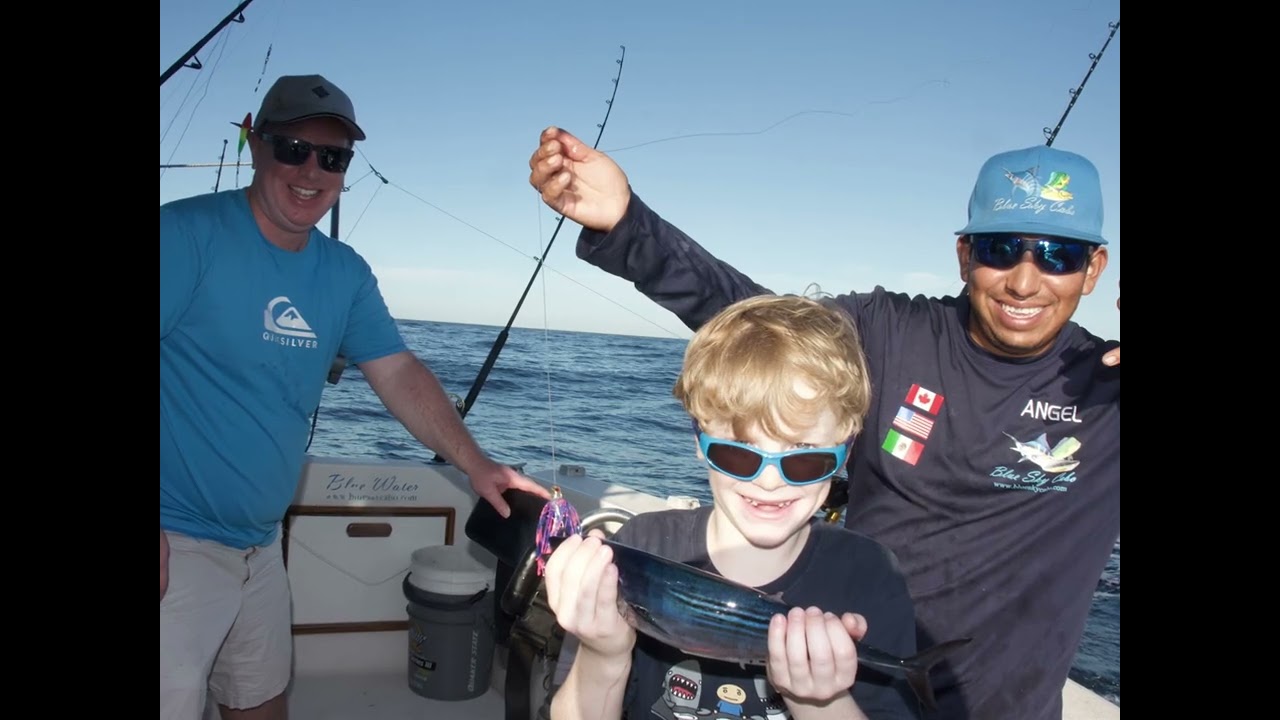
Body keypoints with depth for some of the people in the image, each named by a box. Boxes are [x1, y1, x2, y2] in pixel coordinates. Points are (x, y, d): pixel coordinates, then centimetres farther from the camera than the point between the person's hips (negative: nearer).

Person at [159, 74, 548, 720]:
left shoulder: (346, 273, 5)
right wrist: (164, 533, -22)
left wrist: (474, 464, -6)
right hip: (177, 545, -7)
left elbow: (400, 374, 6)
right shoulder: (185, 234, -14)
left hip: (261, 542, 7)